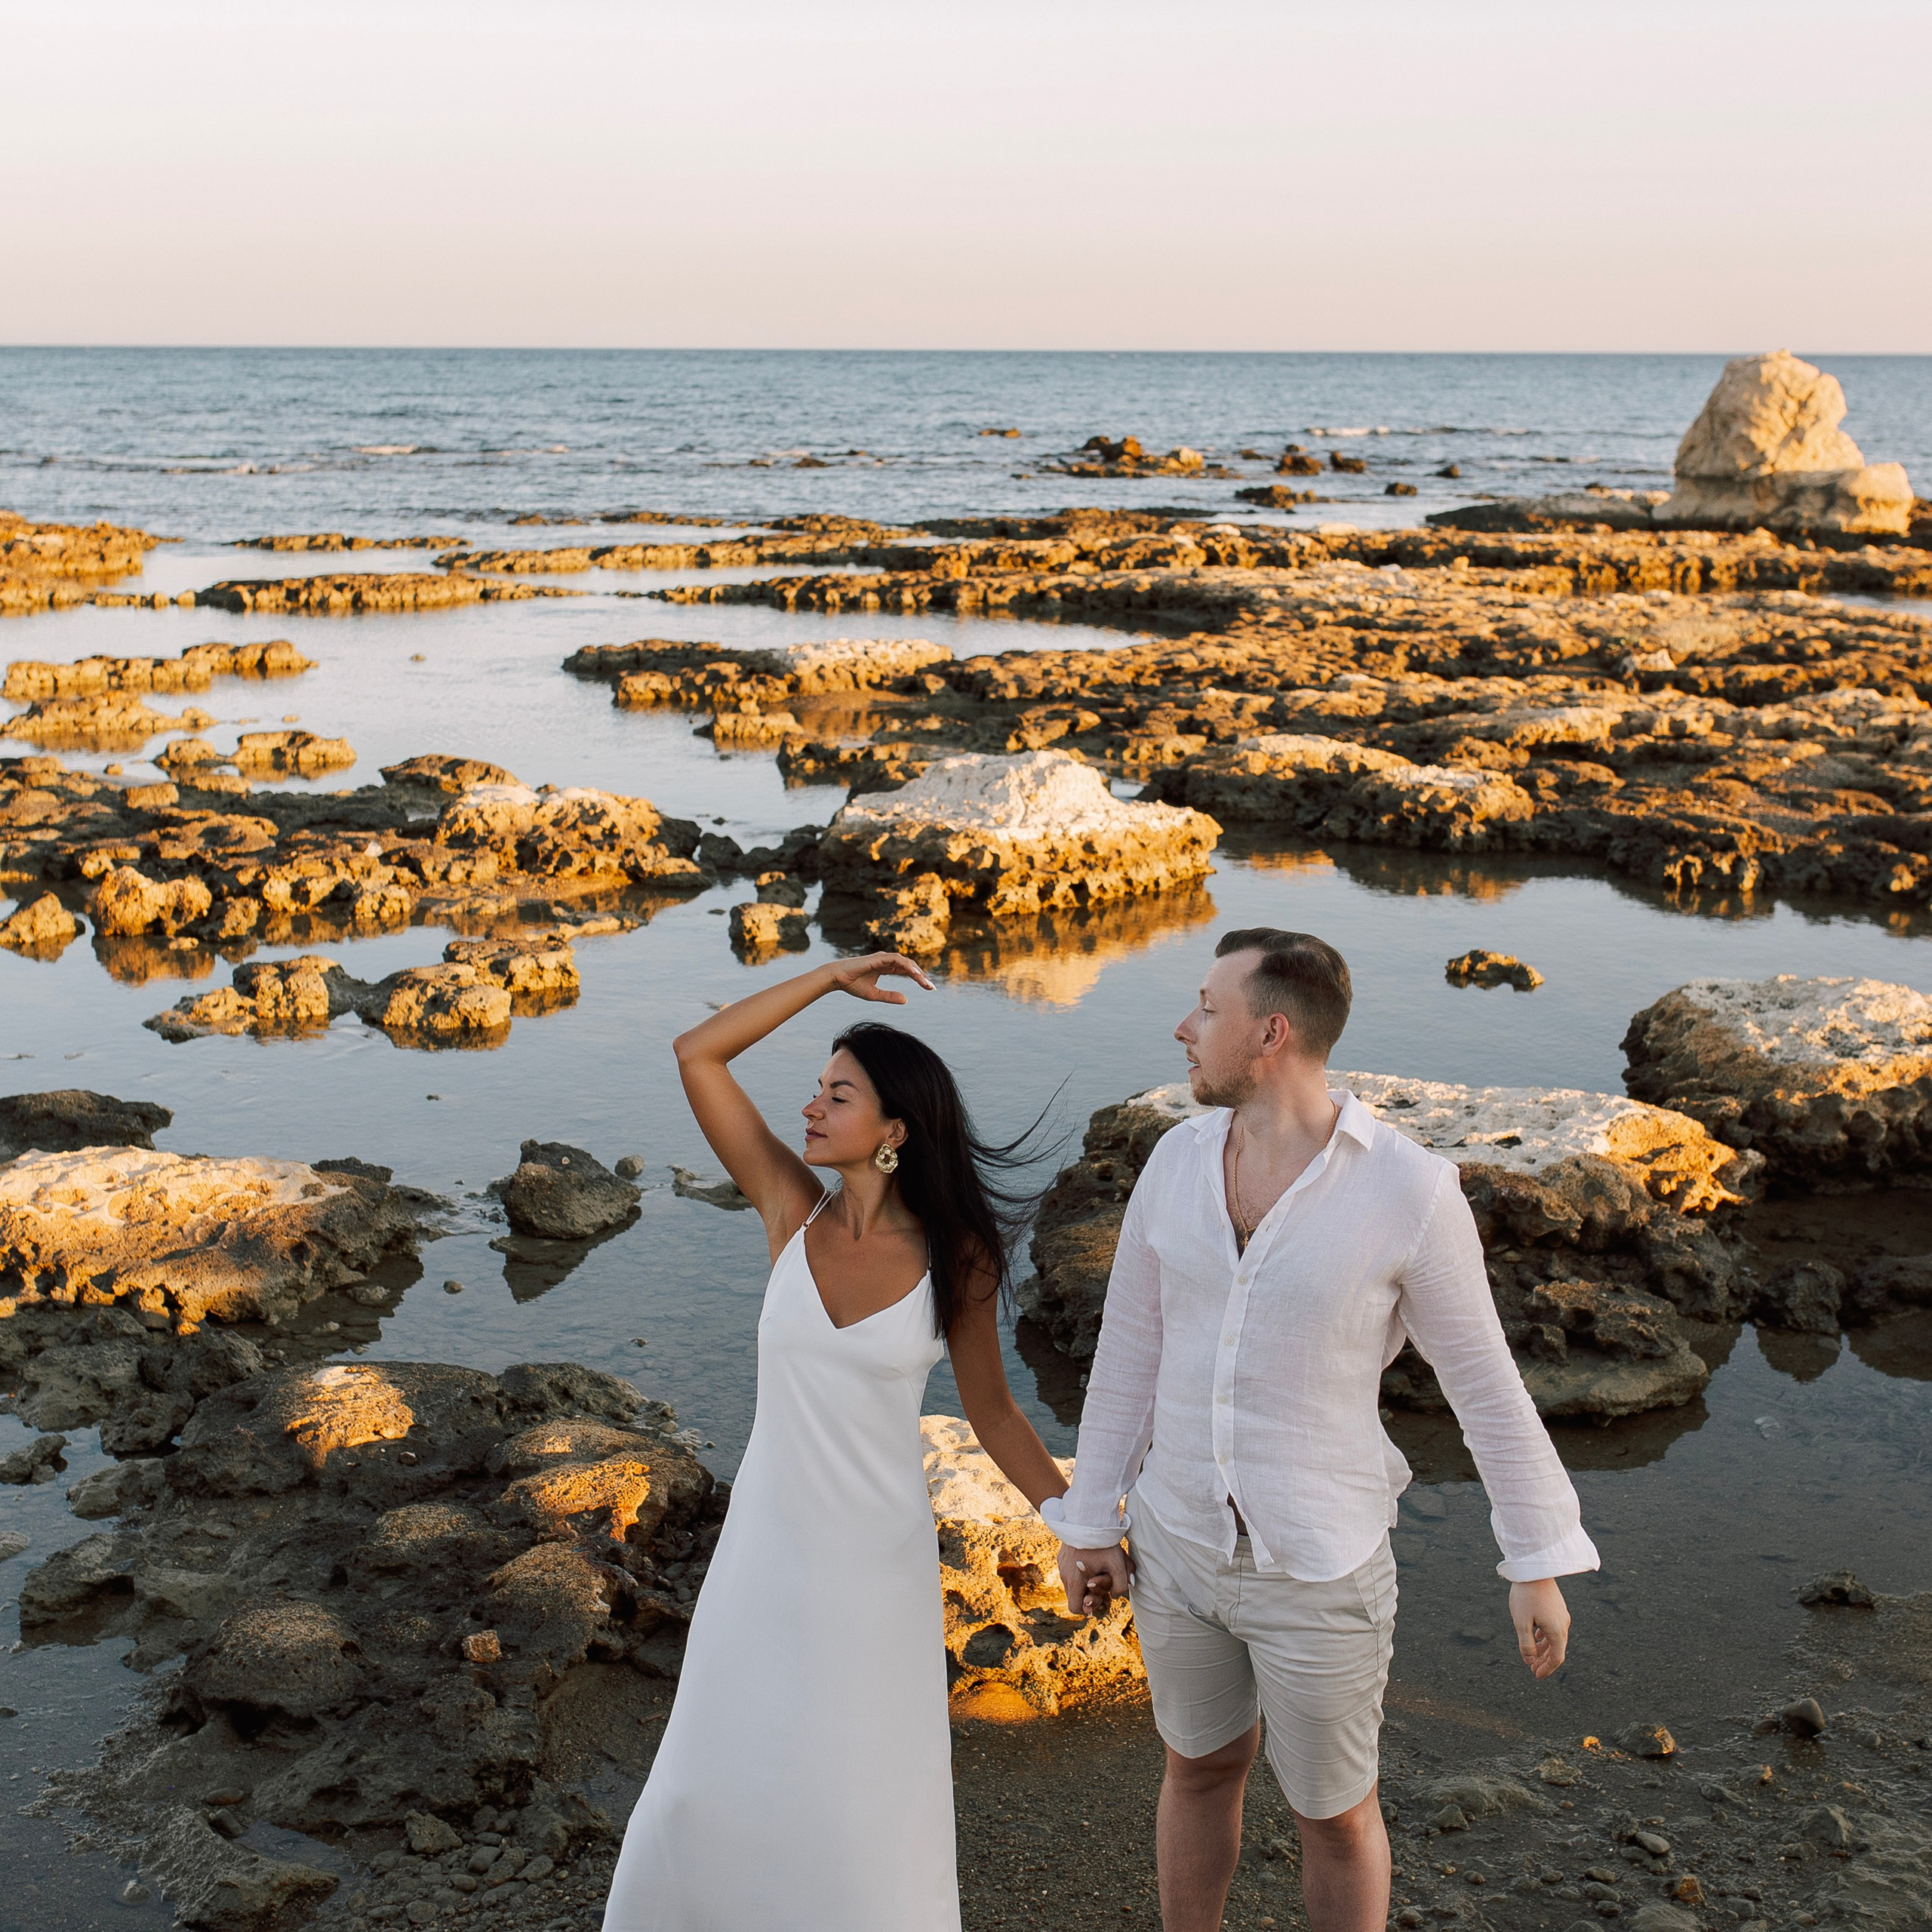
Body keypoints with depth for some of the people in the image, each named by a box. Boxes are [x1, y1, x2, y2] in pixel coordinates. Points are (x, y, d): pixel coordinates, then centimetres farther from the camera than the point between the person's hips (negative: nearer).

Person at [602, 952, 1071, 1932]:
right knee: (716, 1777, 15)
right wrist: (833, 976, -12)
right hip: (767, 1541, 2)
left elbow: (994, 1414, -1)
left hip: (878, 1555, -2)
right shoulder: (793, 1212, -8)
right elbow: (696, 1054, -12)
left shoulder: (954, 1258, -12)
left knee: (870, 1793, 11)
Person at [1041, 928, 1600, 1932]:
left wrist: (1540, 1564, -3)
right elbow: (1131, 1346, 3)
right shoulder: (1178, 1160, -6)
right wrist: (1087, 1523, 7)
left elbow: (1485, 1380, -9)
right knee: (1201, 1765, 24)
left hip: (1319, 1566, -4)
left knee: (1333, 1811, 14)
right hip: (1184, 1539, 4)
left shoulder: (1409, 1190, -19)